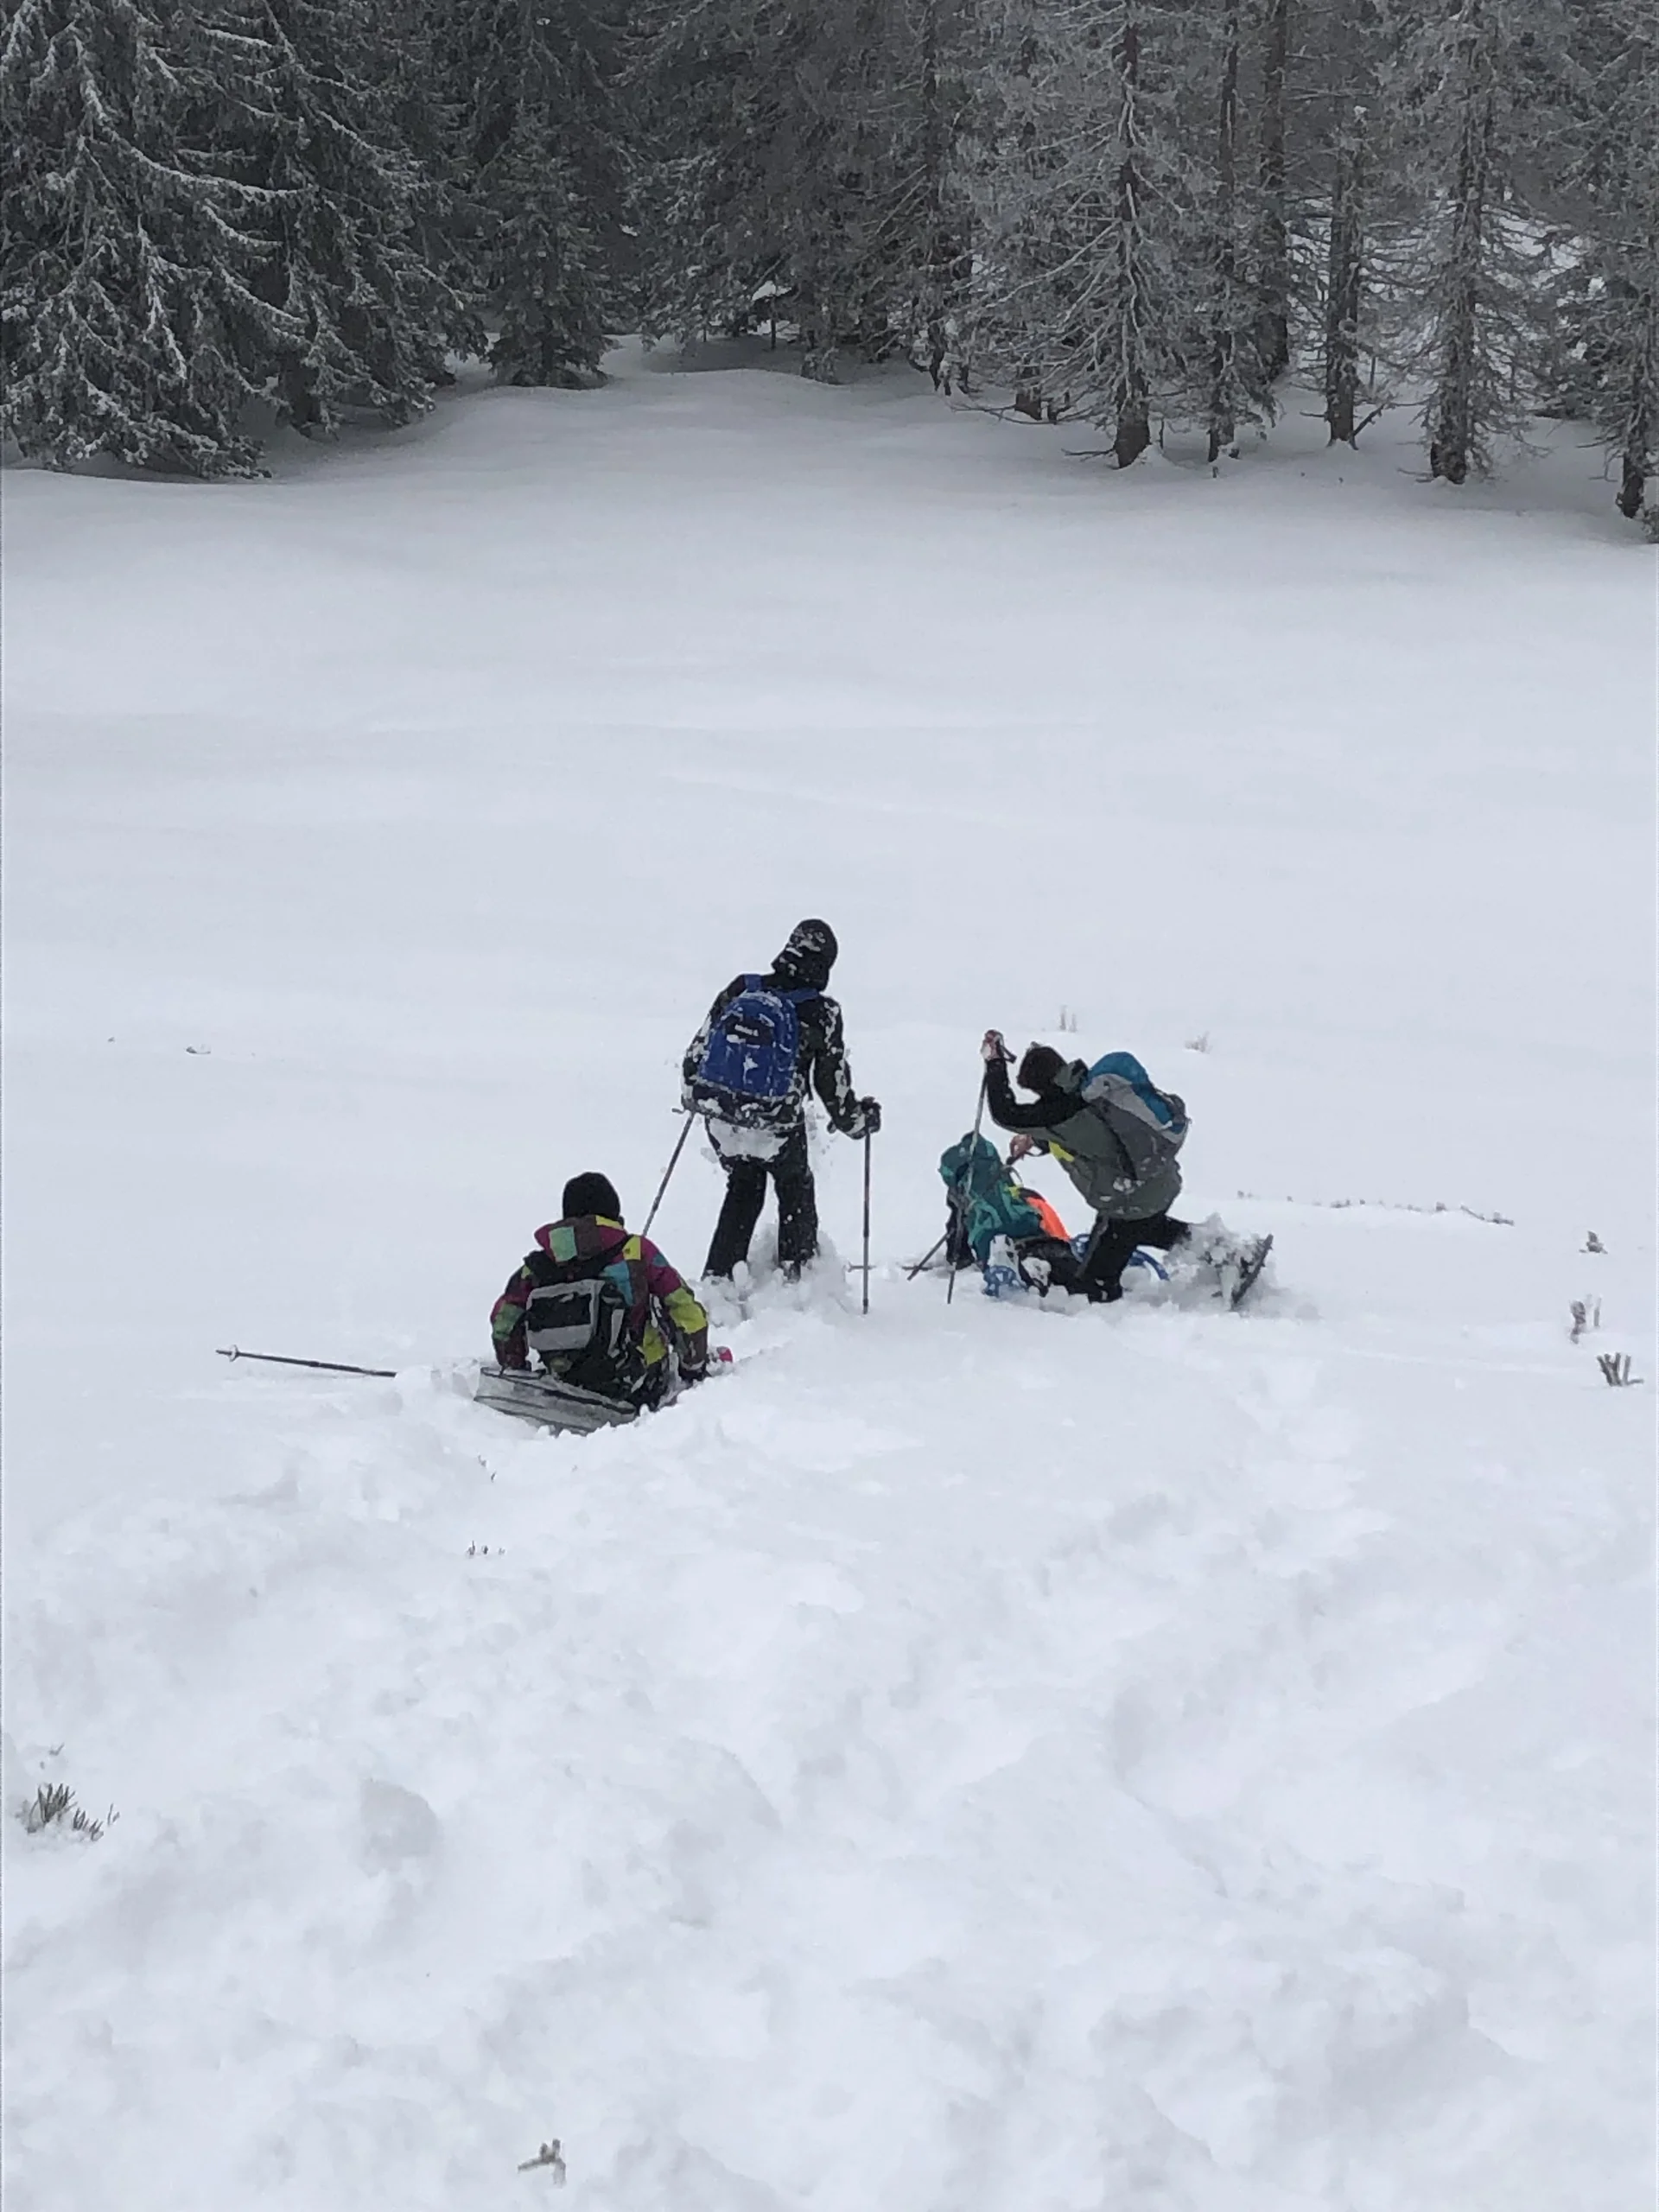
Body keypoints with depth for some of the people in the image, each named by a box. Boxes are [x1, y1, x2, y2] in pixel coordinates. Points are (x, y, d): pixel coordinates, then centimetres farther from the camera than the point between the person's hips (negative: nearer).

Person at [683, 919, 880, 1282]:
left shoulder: (739, 990, -2)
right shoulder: (821, 1013, -11)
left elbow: (697, 1051, 6)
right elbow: (833, 1084, -4)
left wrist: (694, 1095, 25)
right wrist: (858, 1120, 14)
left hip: (721, 1122, 3)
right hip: (777, 1130, -3)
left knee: (743, 1187, 28)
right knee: (796, 1188, 26)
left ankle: (718, 1276, 23)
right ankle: (797, 1272, 28)